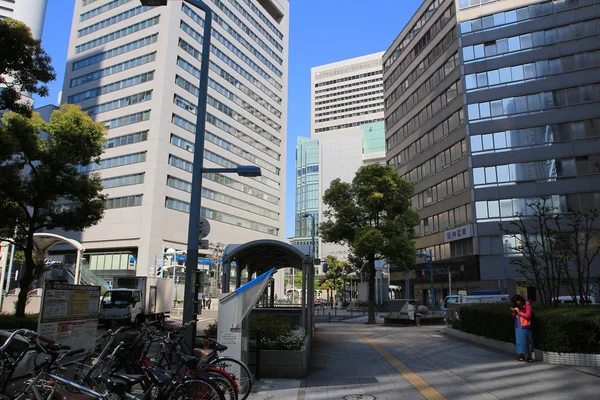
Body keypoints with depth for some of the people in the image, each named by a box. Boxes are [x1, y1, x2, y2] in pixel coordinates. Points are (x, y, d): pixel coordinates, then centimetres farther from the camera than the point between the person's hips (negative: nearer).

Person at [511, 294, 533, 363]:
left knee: (526, 341, -4)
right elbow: (515, 316, 18)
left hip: (525, 326, -7)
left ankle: (529, 357, 2)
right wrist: (514, 312, -2)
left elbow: (528, 315, -14)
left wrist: (519, 311, -14)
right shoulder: (517, 306, 12)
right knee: (519, 341, 9)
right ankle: (521, 356, 16)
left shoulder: (527, 305, -9)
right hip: (518, 326, 7)